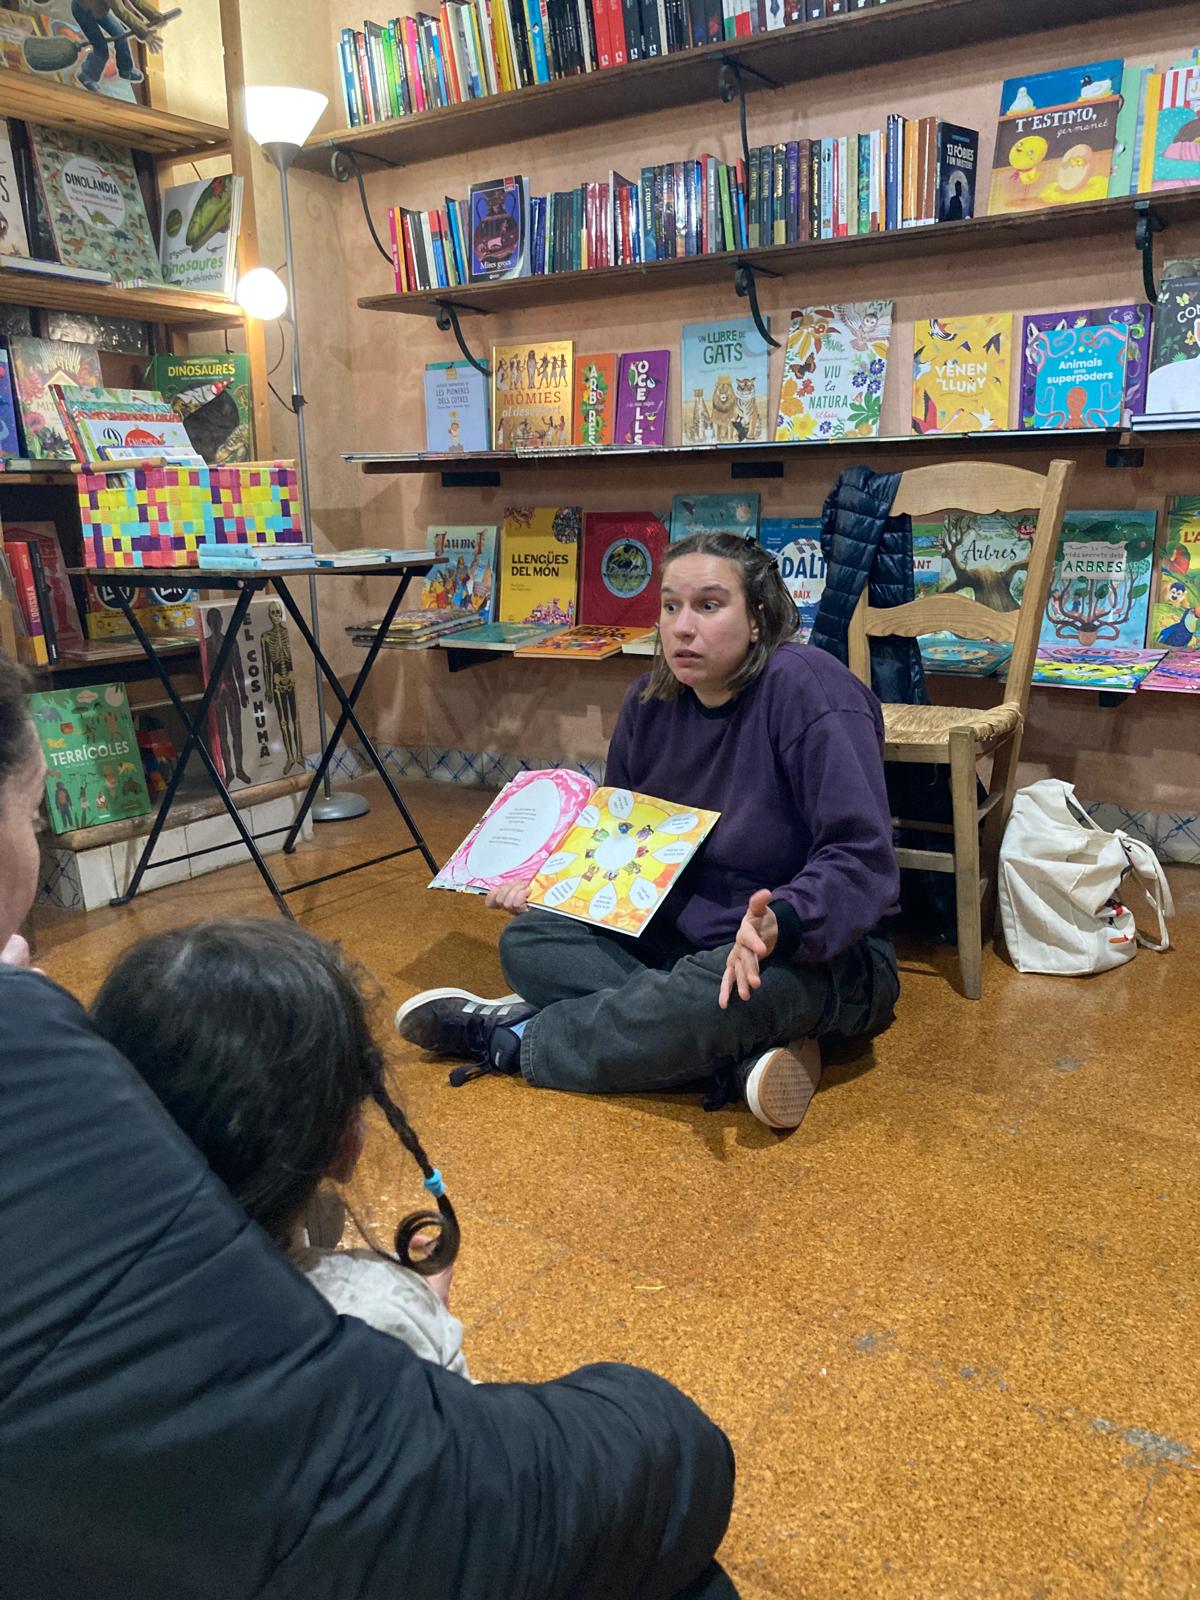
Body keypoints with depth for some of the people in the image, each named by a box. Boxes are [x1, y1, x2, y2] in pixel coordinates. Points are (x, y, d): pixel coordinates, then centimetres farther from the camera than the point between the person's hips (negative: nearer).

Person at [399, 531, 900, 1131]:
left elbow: (862, 862, -26)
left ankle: (511, 1041, -11)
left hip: (818, 952, -7)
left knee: (709, 997, -38)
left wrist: (780, 923, -44)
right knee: (527, 941, -6)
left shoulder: (807, 689, -21)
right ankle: (745, 1051, -20)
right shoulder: (652, 701, -1)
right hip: (684, 935, 7)